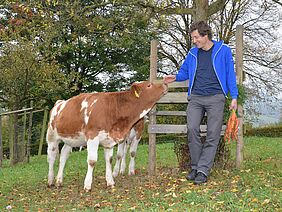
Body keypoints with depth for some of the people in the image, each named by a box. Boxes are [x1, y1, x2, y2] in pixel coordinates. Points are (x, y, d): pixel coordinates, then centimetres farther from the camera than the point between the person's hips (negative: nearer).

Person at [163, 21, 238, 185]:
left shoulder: (223, 50, 3)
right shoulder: (193, 53, 13)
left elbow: (230, 74, 5)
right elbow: (185, 71, 24)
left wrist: (234, 97, 1)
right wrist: (175, 77, 1)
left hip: (215, 97, -2)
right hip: (195, 97, 3)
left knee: (213, 134, -5)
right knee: (192, 129, -13)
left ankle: (203, 170, 0)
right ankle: (195, 167, 2)